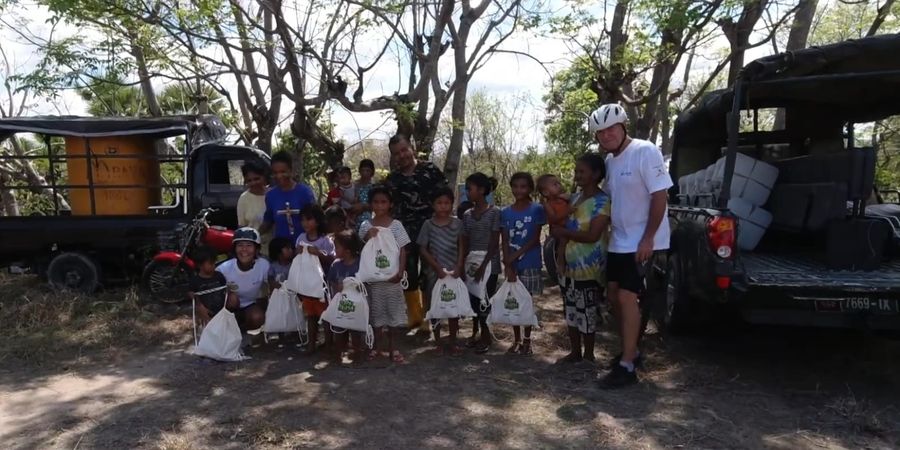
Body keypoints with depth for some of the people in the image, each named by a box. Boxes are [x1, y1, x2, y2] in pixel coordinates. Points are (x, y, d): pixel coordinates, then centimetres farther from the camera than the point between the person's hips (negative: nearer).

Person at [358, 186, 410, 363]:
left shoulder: (396, 224, -3)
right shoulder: (366, 226, 0)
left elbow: (402, 250, -5)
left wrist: (400, 271, -15)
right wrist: (368, 236, -21)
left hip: (391, 275, -1)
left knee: (395, 310, 5)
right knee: (376, 311, 10)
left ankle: (392, 347, 17)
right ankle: (377, 346, 23)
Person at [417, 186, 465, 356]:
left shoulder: (457, 223, 1)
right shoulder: (428, 224, -4)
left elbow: (461, 248, 3)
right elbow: (423, 249, -4)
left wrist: (458, 267, -10)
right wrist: (438, 267, -11)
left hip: (454, 271, 1)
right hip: (435, 272, -1)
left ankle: (452, 341, 19)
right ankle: (438, 342, 19)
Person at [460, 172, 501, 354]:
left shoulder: (494, 212, -7)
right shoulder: (467, 215, 9)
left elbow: (495, 243, -10)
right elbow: (465, 243, 10)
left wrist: (483, 266, -15)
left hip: (489, 264, -5)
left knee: (484, 300, -3)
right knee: (473, 300, 6)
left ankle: (485, 335, 13)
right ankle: (477, 333, 22)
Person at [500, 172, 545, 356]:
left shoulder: (537, 210, -5)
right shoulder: (505, 212, 4)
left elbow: (535, 239, -9)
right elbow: (505, 242, 1)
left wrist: (516, 255, -15)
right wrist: (508, 266, -9)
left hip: (530, 264, -3)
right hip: (511, 264, 3)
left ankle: (527, 340, 17)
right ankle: (516, 339, 21)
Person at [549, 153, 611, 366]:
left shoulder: (602, 201, -12)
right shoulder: (575, 198, 12)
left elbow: (592, 235, -20)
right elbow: (563, 224, 24)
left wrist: (563, 232, -14)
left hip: (589, 267, -8)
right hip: (570, 265, 8)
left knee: (587, 311, 1)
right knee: (571, 310, 14)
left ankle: (588, 354, 15)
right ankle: (575, 351, 26)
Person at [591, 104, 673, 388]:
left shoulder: (645, 152, -15)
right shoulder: (609, 160, 8)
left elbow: (659, 196, -18)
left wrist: (647, 239, -21)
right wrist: (609, 233, 12)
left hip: (641, 242, -8)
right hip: (618, 241, 9)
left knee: (627, 297, -11)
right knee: (614, 295, 13)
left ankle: (626, 366, -3)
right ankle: (631, 350, 29)